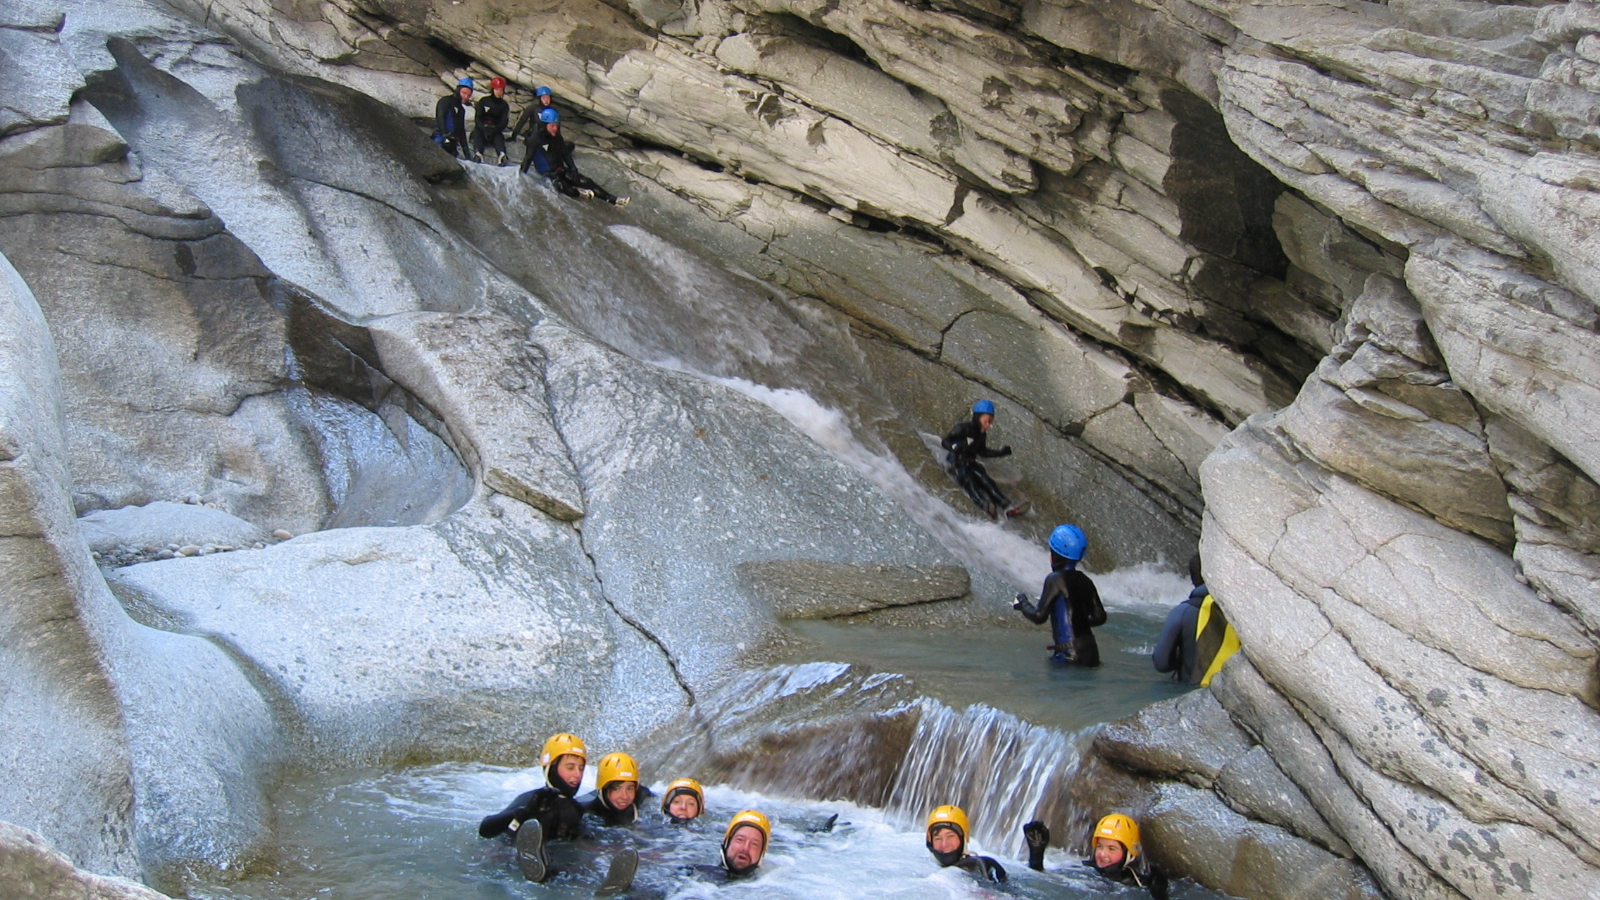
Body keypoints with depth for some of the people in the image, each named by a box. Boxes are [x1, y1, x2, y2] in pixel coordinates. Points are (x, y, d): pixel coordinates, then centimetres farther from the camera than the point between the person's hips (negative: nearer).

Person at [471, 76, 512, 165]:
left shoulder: (504, 105, 11)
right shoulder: (484, 101, 8)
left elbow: (504, 122, 0)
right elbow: (477, 118, -1)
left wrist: (494, 130, -21)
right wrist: (484, 128, -22)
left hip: (495, 130, 1)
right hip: (481, 128, 0)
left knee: (499, 136, -33)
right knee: (477, 133, -34)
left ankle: (502, 155, -63)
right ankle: (478, 154, -63)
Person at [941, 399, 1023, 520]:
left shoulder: (982, 434, 9)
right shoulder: (962, 428, -14)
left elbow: (982, 452, 23)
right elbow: (944, 442, -17)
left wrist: (1000, 452, 15)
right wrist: (956, 447, -38)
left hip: (970, 463, 7)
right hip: (955, 463, -6)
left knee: (987, 481, -17)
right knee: (968, 481, -33)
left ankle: (1007, 506, -29)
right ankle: (985, 505, -55)